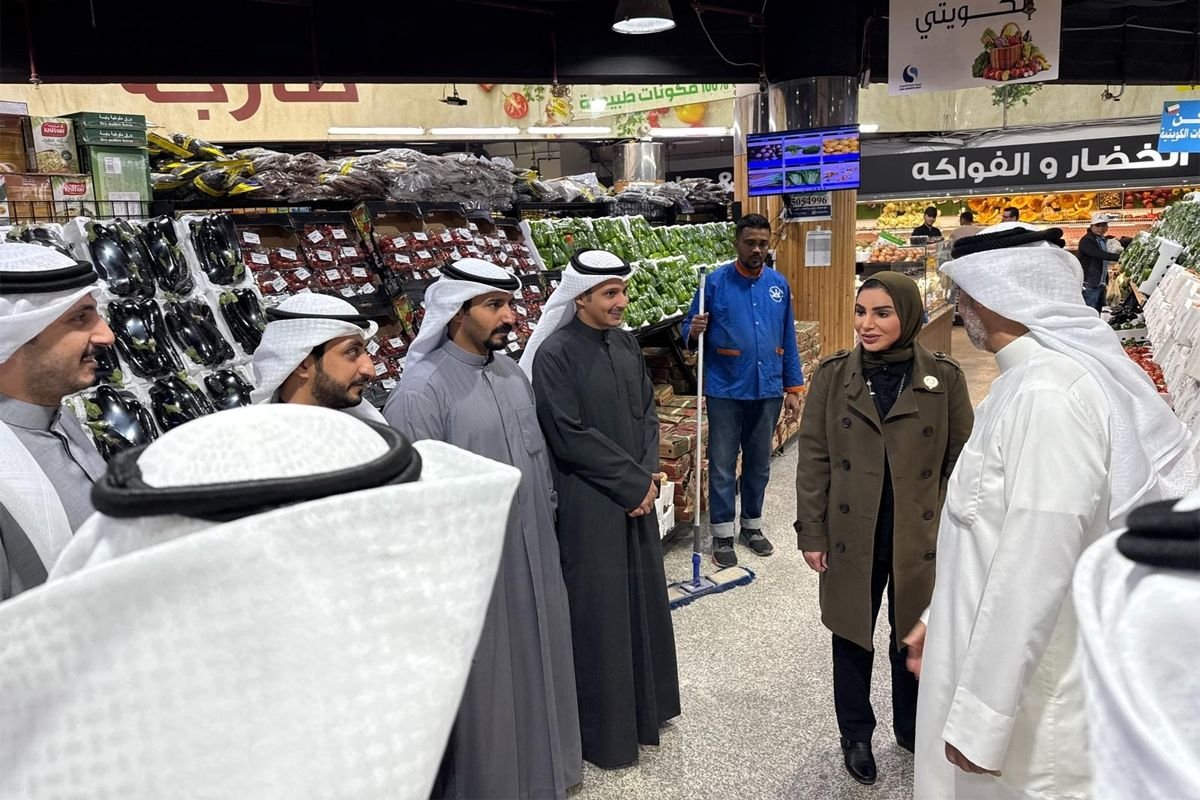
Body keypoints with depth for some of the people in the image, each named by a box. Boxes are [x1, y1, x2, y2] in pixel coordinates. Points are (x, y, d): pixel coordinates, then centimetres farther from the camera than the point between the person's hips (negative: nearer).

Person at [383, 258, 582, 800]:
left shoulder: (512, 373, 4)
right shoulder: (420, 391, -19)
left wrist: (547, 520, 15)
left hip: (533, 553, 7)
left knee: (535, 661, 21)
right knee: (483, 683, 9)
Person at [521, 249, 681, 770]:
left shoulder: (626, 344, 5)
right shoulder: (555, 354, -16)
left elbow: (648, 412, 9)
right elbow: (569, 436, -19)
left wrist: (648, 475, -6)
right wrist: (636, 481, -14)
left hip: (638, 498, 7)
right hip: (588, 505, -7)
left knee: (642, 597, 17)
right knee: (598, 612, 5)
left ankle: (644, 703, 37)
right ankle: (603, 727, 23)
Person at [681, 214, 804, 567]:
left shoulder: (779, 284, 4)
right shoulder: (715, 282, -6)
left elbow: (788, 341, 9)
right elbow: (689, 330, -1)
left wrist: (793, 389, 7)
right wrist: (694, 331, -25)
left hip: (767, 391, 3)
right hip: (725, 391, -3)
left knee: (759, 463, 15)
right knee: (722, 465, 4)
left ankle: (752, 525, 31)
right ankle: (722, 534, 17)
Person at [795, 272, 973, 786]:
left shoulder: (943, 377, -6)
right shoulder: (833, 375, -4)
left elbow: (960, 461, 1)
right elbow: (814, 458, -2)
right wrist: (811, 533, -4)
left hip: (921, 537, 0)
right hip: (852, 535, 0)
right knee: (852, 636, 13)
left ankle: (912, 728, 40)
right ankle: (855, 735, 34)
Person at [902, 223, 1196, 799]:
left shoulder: (1048, 393, -24)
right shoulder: (1032, 378, 8)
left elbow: (1036, 565, -28)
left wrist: (981, 718, -23)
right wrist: (942, 618, 18)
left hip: (1027, 693, -9)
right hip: (1005, 658, 9)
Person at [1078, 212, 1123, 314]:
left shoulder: (1103, 240, 19)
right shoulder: (1086, 241, -10)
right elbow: (1099, 254, -27)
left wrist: (1106, 283, 19)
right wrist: (1118, 257, -34)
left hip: (1100, 285, 9)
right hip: (1089, 285, -9)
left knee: (1097, 313, 11)